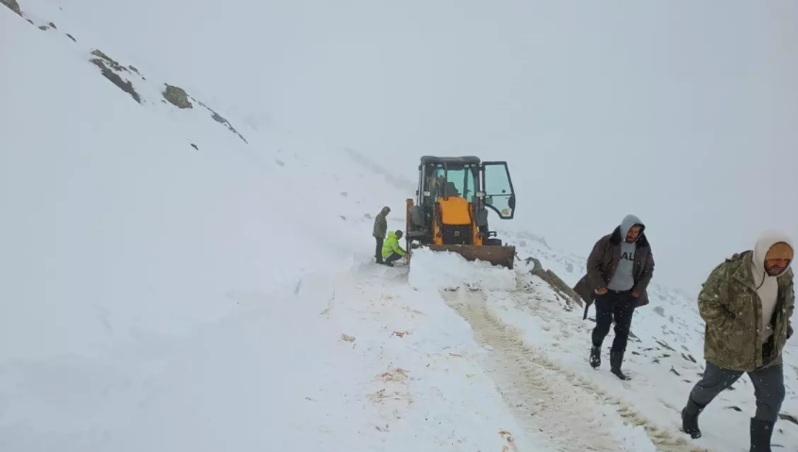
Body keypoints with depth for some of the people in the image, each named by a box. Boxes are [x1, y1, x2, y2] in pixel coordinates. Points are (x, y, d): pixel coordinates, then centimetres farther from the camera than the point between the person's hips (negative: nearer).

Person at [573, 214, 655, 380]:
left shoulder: (644, 247, -1)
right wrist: (599, 286, -14)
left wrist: (639, 290, 1)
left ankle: (616, 366, 11)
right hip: (606, 292, -3)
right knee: (603, 325, -7)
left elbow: (649, 269, 10)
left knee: (623, 331, 2)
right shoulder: (607, 242, -12)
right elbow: (592, 264, -8)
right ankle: (596, 347, 26)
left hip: (628, 295, 3)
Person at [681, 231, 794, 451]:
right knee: (711, 386, 17)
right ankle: (690, 414, 47)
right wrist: (733, 333, -26)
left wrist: (784, 328, 2)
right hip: (728, 349, -5)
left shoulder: (784, 275, -5)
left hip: (768, 351, 5)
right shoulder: (731, 272, -28)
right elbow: (707, 303, -23)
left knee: (772, 396, 7)